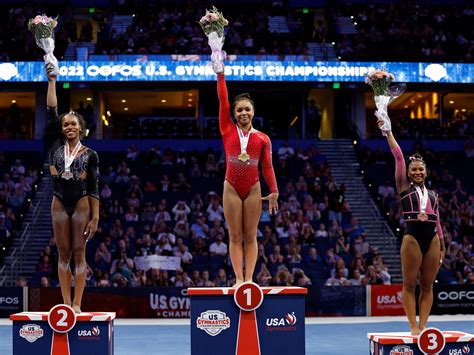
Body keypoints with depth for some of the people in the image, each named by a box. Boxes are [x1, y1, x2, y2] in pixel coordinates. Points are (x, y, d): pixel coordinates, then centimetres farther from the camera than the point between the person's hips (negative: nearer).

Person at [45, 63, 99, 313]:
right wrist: (51, 81, -3)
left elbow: (94, 188, 0)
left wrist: (95, 217, -6)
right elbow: (51, 113, 1)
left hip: (82, 204, -2)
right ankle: (66, 303, 9)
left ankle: (76, 304, 3)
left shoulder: (90, 154, 1)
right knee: (64, 254, 5)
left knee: (79, 253, 0)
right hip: (60, 204, 2)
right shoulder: (55, 145, 6)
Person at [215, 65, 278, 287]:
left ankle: (249, 279, 3)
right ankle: (239, 279, 2)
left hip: (253, 189, 0)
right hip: (231, 188, 0)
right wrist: (220, 76, -3)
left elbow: (267, 166, 2)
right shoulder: (227, 130, 5)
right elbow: (222, 101, 2)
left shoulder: (262, 138, 5)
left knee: (250, 236, 3)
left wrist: (274, 191, -6)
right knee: (235, 236, 1)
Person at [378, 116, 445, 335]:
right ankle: (413, 326, 2)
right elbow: (398, 156, 1)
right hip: (412, 239, -4)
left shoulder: (432, 194, 18)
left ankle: (423, 326, 8)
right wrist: (388, 132, -2)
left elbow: (436, 221, 19)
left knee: (427, 285, 4)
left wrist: (442, 245, 16)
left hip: (432, 240, 4)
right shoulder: (404, 187, 7)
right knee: (409, 284, -2)